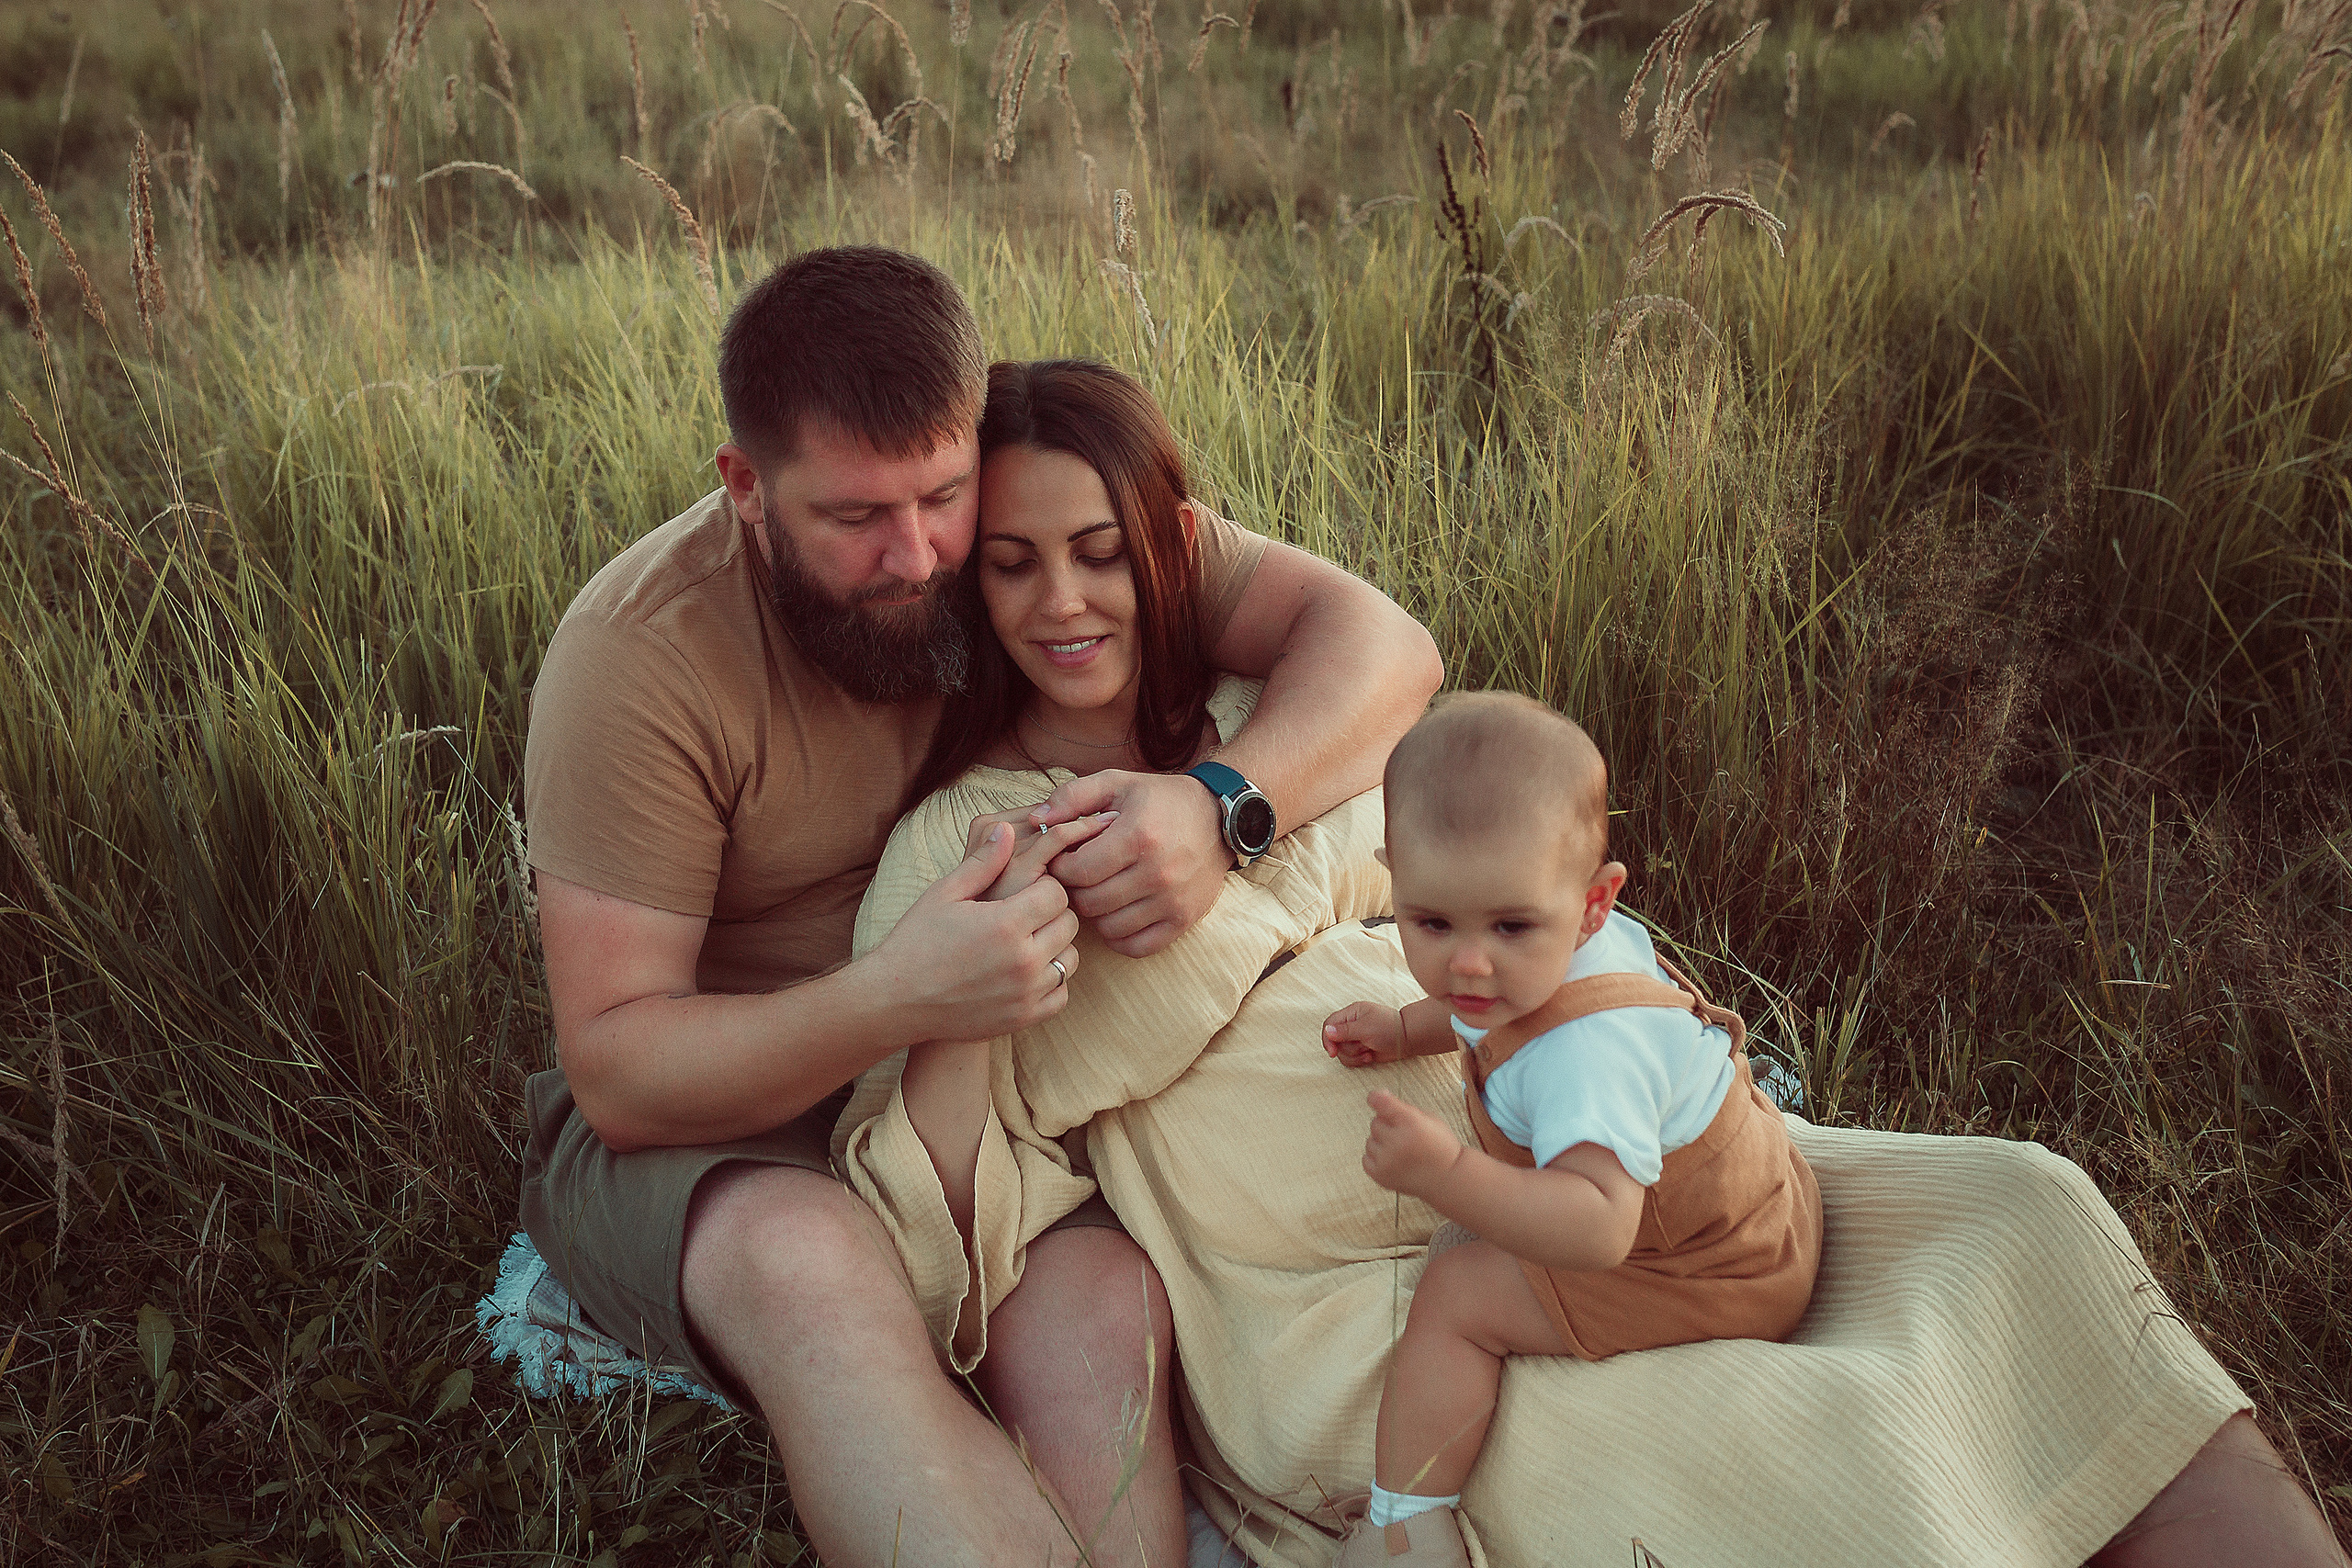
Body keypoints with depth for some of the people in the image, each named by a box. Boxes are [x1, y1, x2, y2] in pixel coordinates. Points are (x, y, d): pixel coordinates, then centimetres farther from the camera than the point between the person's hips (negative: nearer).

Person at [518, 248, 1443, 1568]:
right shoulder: (641, 654, -19)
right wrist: (890, 999, -38)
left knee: (1105, 1298, -32)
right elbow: (617, 1069, -19)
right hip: (693, 1118, -2)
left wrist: (1223, 809, -33)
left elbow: (1382, 642, -11)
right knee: (817, 1274, -38)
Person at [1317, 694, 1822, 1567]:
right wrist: (1404, 1029, 12)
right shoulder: (1552, 955, -11)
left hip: (1706, 1287, -10)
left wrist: (1449, 1178, -62)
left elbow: (1600, 1230, -52)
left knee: (1457, 1294, -10)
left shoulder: (1587, 1053, -41)